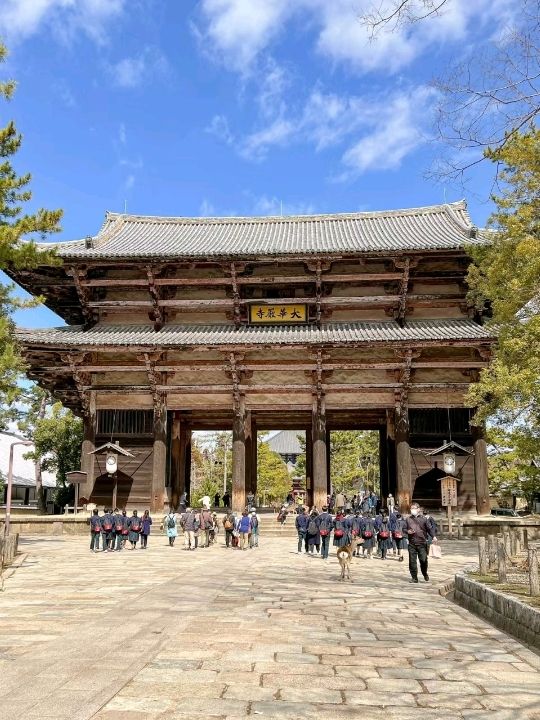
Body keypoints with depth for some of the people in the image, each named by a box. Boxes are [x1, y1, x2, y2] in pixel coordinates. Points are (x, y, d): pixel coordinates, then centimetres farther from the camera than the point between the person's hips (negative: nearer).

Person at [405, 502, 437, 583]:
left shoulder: (423, 518, 7)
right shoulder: (408, 519, 10)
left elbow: (428, 529, 12)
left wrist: (433, 537, 2)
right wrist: (407, 531, -7)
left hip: (422, 543, -1)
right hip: (412, 543, 1)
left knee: (423, 560, -1)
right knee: (412, 561, 1)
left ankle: (425, 574, 26)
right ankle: (414, 578, 10)